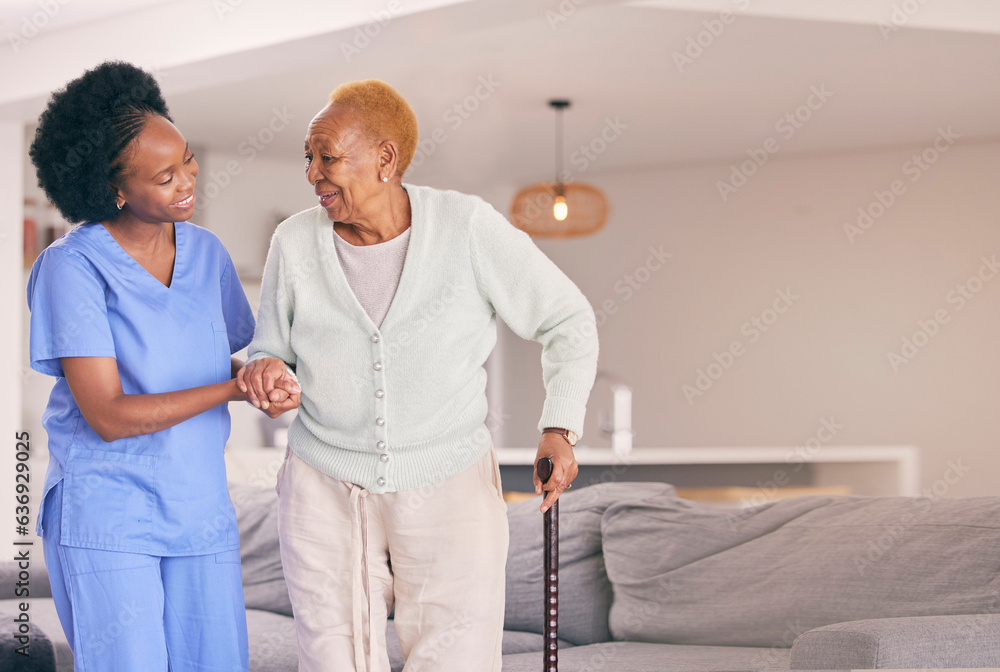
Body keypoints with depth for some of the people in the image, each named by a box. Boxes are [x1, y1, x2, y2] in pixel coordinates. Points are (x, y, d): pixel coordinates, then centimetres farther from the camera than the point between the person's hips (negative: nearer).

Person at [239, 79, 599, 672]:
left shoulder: (468, 227, -11)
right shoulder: (297, 243, -5)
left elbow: (568, 320, -2)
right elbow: (274, 352, 8)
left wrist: (560, 430, -13)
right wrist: (265, 370, -17)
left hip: (449, 490, -2)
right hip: (328, 492, 2)